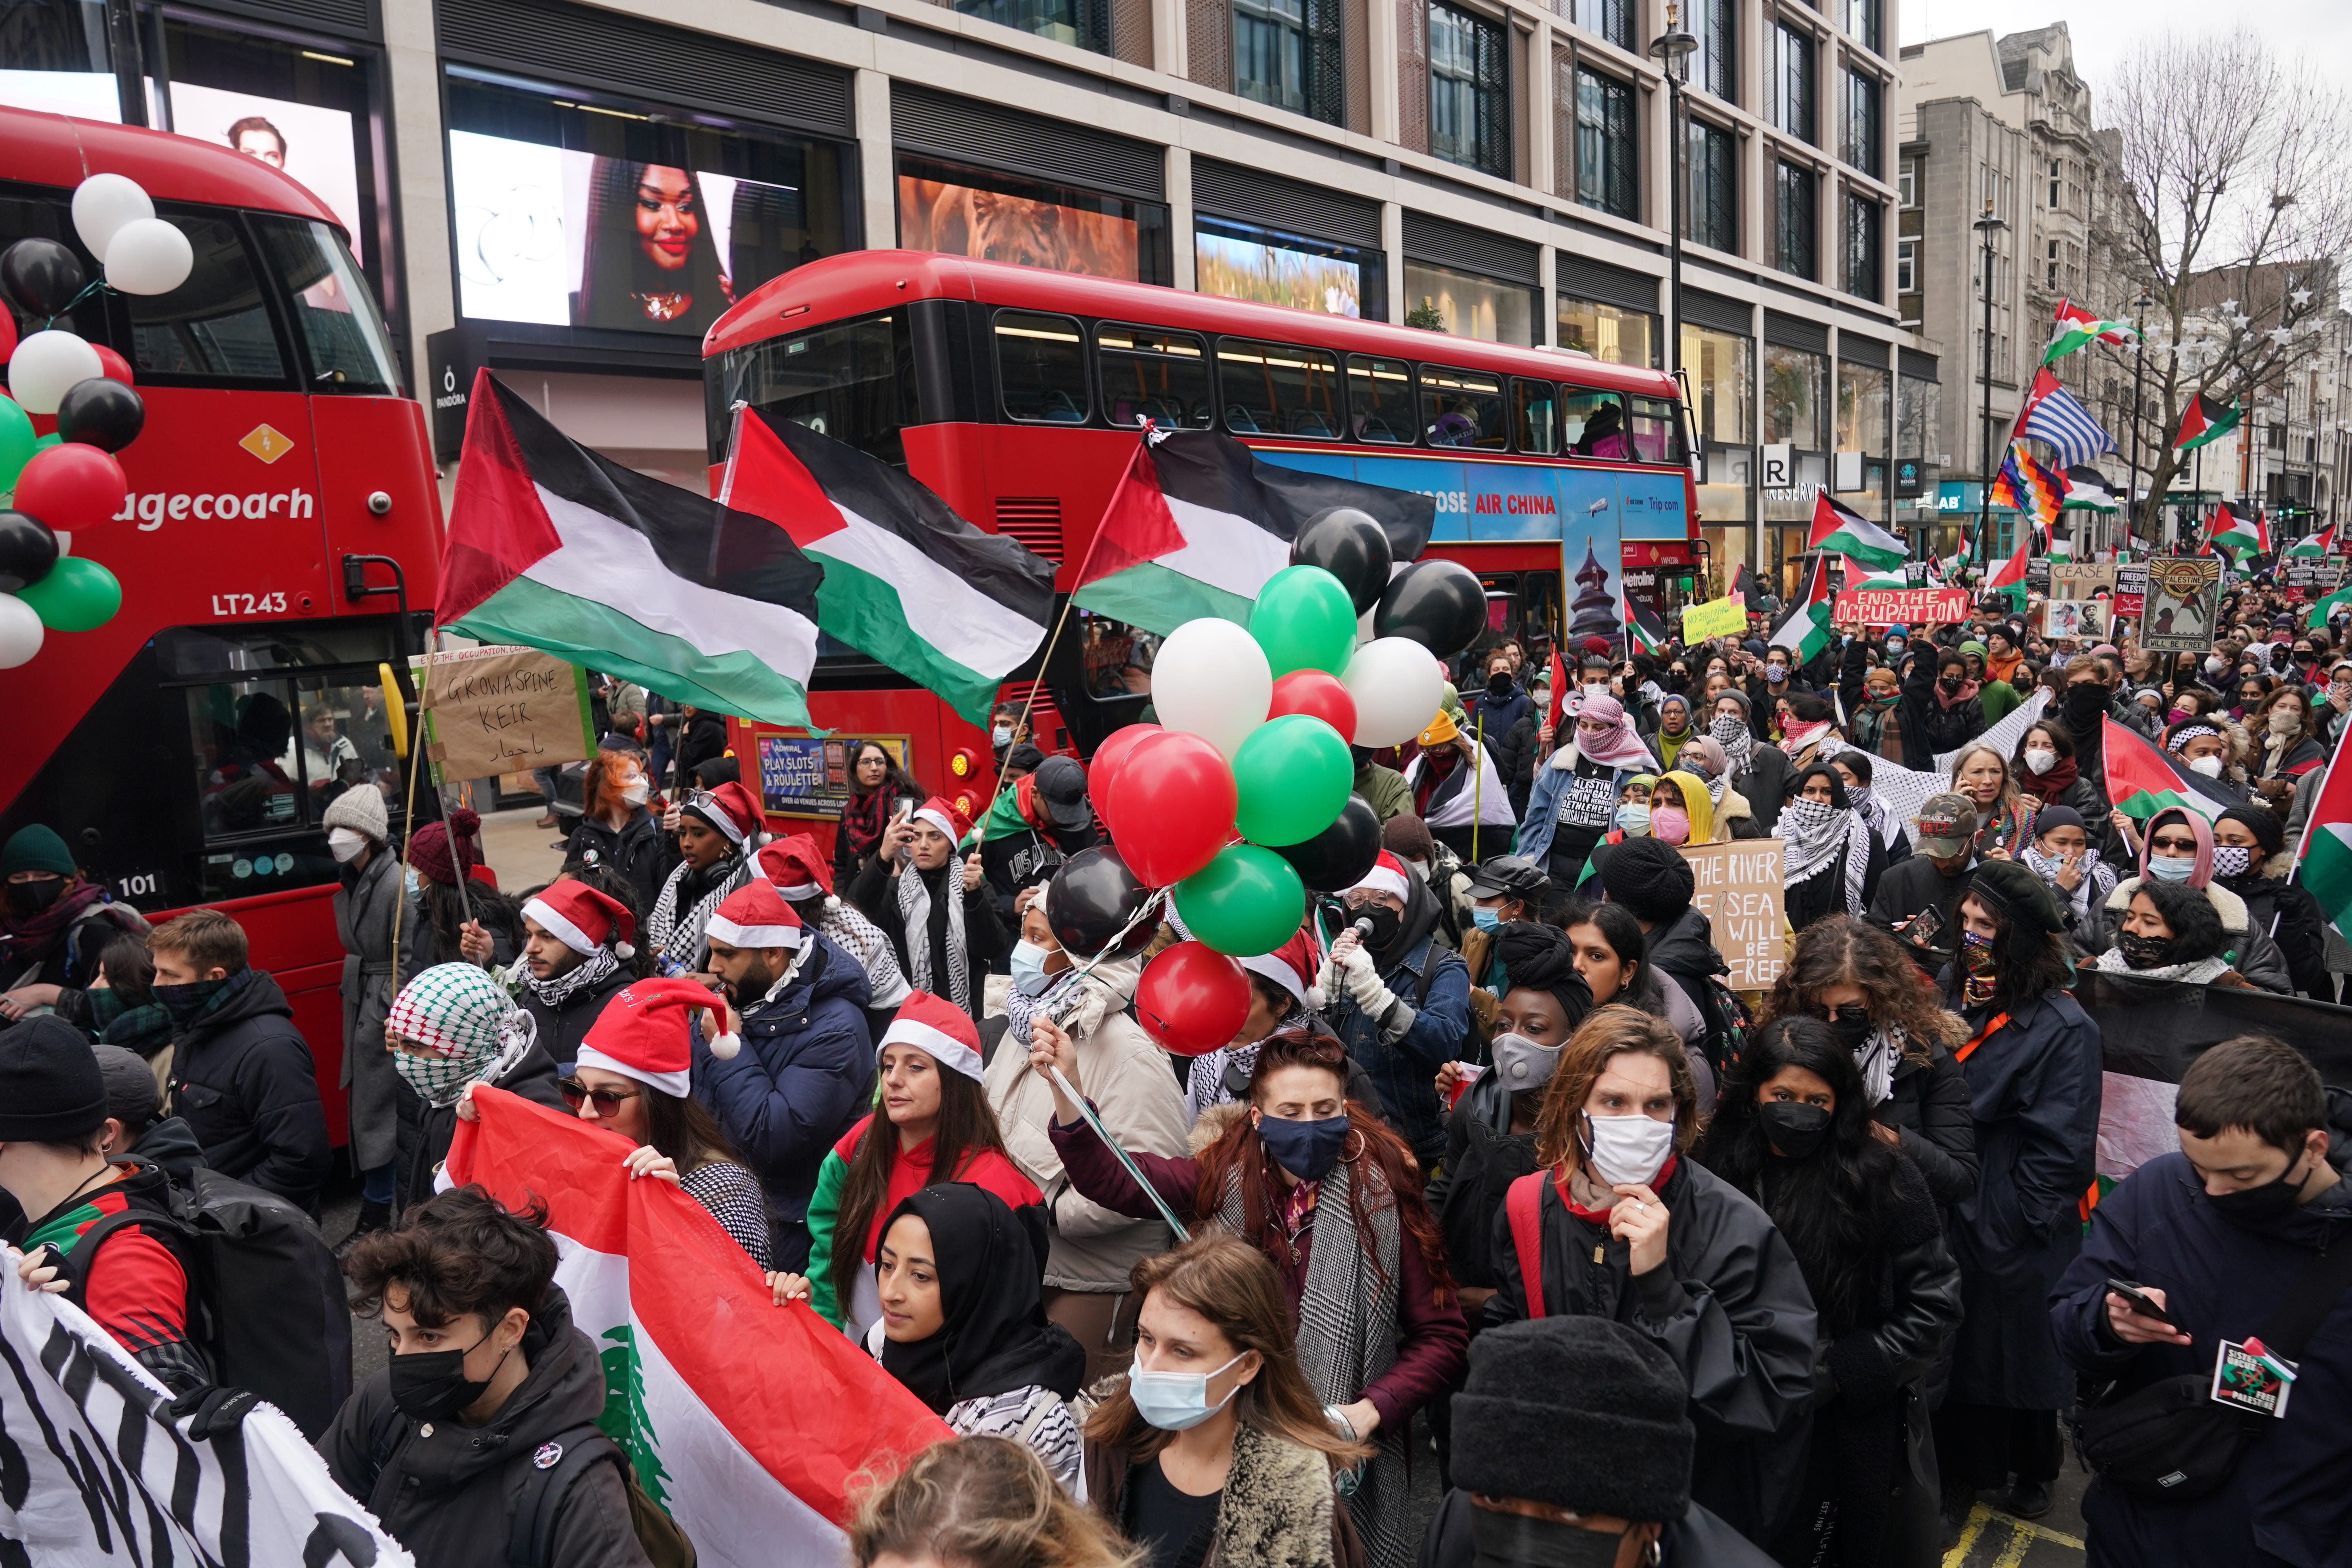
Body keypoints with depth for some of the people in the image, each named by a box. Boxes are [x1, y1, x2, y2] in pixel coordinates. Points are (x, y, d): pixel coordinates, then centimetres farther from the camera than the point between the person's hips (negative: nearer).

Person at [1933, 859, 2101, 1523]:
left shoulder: (2064, 1028, -16)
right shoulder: (1949, 992, 0)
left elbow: (2061, 1145, -15)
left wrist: (2020, 1215, -14)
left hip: (2011, 1226, -5)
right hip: (1945, 1212, 5)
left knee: (2020, 1345, 14)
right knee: (1952, 1343, 17)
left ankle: (2031, 1471, 38)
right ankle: (1963, 1464, 36)